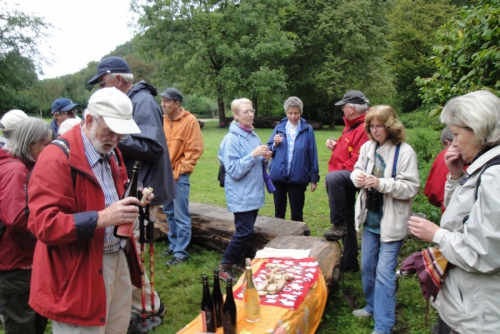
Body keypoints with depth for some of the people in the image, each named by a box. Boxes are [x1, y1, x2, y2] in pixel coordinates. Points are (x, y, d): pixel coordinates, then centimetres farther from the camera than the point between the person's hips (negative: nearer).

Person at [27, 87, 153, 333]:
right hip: (80, 272, -8)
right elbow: (43, 224, -23)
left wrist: (132, 200, 3)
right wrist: (101, 218, -32)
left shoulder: (112, 153, 9)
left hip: (118, 260, 8)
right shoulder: (57, 158, -18)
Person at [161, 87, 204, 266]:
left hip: (179, 176, -6)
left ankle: (181, 252, 11)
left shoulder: (190, 121, -9)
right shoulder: (162, 119, 6)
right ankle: (173, 245, 31)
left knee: (181, 216, 0)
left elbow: (194, 150, -10)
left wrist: (178, 171, -12)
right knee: (169, 212, 16)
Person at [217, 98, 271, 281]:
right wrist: (252, 155, -24)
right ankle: (224, 266, 8)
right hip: (241, 195, -8)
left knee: (246, 230, 14)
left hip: (254, 192, 8)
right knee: (245, 231, -9)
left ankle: (237, 262, 29)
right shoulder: (231, 139, -14)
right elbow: (234, 171, -19)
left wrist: (264, 159, -2)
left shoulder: (253, 136, 10)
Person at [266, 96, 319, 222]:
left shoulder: (307, 129, -2)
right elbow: (269, 150, 11)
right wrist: (275, 144, -11)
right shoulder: (279, 127, 5)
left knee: (297, 212, 8)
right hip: (278, 175, 3)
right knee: (279, 210, 15)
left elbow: (312, 154, -2)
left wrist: (314, 177, -2)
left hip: (298, 177, -2)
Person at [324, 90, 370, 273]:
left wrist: (336, 171, -19)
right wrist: (335, 145, 9)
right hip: (343, 180, 9)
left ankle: (338, 224, -25)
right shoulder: (350, 126, 16)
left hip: (352, 177, -9)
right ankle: (350, 261, 27)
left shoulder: (364, 129, -16)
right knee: (348, 223, 14)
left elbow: (358, 160, -23)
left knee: (333, 178, -39)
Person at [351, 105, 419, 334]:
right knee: (367, 267, 18)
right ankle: (372, 306, 39)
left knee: (384, 272, -3)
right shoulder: (367, 147, 3)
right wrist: (357, 175, -10)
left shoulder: (405, 152, -14)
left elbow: (411, 187, -16)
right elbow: (357, 170, 13)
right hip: (370, 217, 6)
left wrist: (381, 183, -27)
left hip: (391, 221, -6)